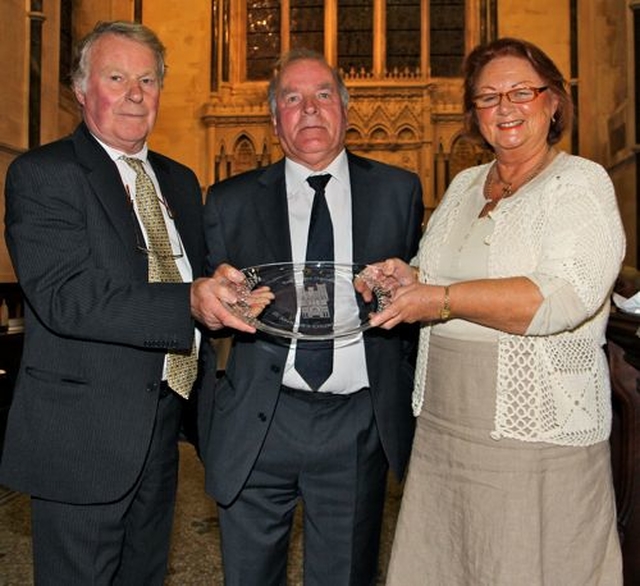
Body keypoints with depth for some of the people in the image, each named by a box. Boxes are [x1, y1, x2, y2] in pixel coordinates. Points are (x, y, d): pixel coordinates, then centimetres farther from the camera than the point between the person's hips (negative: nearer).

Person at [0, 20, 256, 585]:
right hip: (82, 436, -6)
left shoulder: (179, 180, 12)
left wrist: (224, 292, -6)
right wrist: (188, 303, -32)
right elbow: (63, 297, -22)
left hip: (163, 428, 7)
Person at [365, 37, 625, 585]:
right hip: (441, 425, 7)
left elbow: (565, 297, -22)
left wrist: (443, 300, -22)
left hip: (538, 433, -6)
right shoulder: (464, 184, 12)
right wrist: (409, 278, -4)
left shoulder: (580, 183, -8)